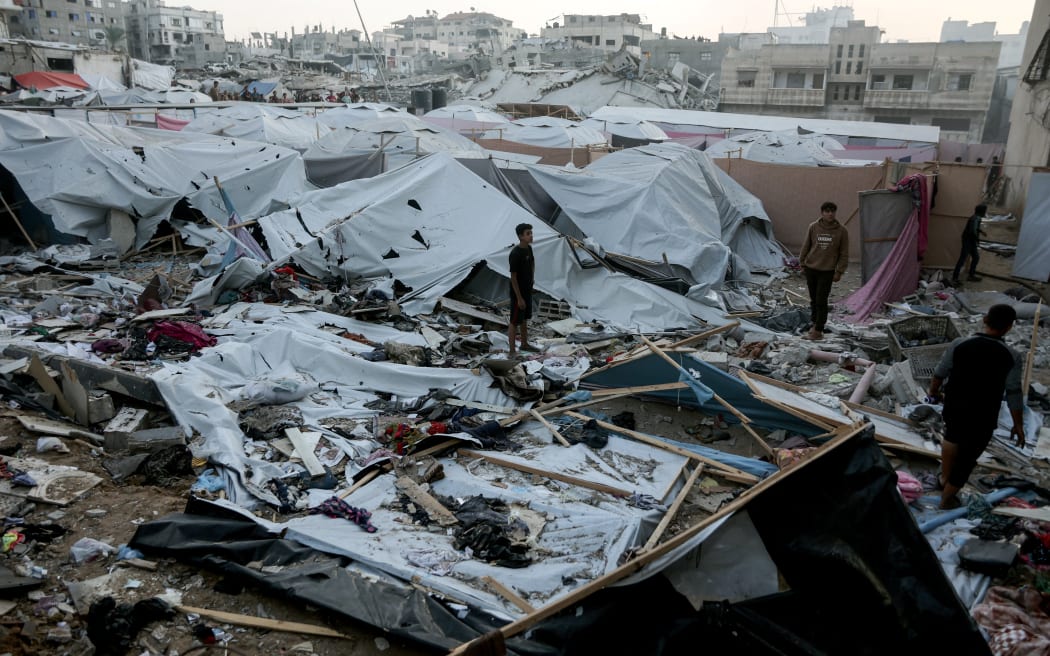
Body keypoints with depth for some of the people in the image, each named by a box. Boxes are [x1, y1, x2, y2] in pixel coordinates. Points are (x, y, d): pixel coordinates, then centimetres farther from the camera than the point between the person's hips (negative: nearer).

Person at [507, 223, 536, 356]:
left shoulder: (528, 248, 1)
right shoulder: (515, 253, -25)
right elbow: (513, 277, -23)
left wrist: (532, 279, 16)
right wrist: (519, 298, -21)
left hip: (528, 291, 8)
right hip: (518, 293, -8)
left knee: (525, 319, 22)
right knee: (514, 322, 0)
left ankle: (524, 344, 38)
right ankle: (512, 352, 7)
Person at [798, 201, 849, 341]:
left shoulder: (841, 230, -5)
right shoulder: (813, 227, -3)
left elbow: (844, 253, 0)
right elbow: (806, 246, 7)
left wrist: (839, 271, -3)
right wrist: (802, 263, 8)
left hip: (827, 271, -2)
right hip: (811, 268, 3)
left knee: (821, 301, -5)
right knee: (813, 299, 13)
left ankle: (818, 331, 0)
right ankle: (815, 324, 27)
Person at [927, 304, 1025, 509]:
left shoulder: (959, 344, -12)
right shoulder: (1011, 356, -15)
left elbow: (939, 374, -2)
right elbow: (1014, 394, -10)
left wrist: (933, 393, 18)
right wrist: (1018, 425, 1)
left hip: (954, 408, 3)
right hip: (982, 417, -3)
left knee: (951, 438, 31)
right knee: (967, 457, 13)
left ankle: (944, 477, 48)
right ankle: (947, 498, 25)